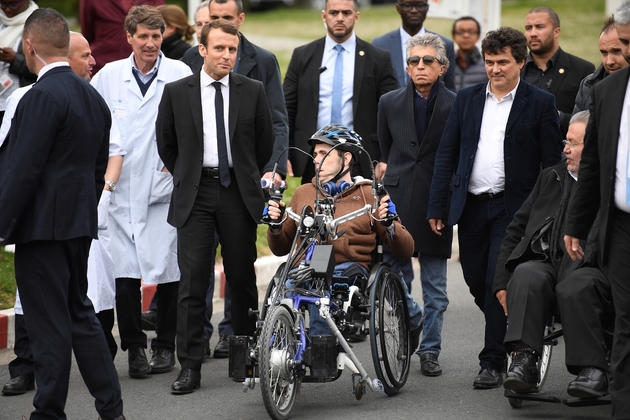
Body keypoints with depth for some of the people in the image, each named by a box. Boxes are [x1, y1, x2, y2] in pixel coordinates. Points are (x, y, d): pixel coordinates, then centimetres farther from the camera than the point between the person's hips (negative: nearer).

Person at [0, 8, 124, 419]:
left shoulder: (43, 97, -17)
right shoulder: (94, 97, 11)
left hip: (42, 227, -9)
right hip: (80, 225, 9)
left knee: (49, 324, -2)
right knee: (80, 315, 16)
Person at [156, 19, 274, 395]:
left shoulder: (253, 91, 3)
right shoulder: (177, 93, 2)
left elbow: (265, 141, 13)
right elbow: (166, 143, 13)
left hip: (239, 192, 1)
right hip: (196, 194, -1)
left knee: (243, 278, 6)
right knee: (193, 280, -5)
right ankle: (190, 367, -4)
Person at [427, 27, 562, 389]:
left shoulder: (540, 103, -1)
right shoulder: (467, 99, 10)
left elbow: (552, 163, -1)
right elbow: (447, 154, 11)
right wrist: (437, 206, 5)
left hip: (513, 209, -4)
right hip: (472, 206, 4)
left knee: (498, 284, -9)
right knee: (477, 282, 9)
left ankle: (493, 363, -2)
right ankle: (512, 335, 32)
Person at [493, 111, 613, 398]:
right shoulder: (552, 177, 25)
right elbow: (517, 230, 23)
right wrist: (502, 280, 13)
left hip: (592, 270, -5)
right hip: (547, 263, 5)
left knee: (575, 287, -36)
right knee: (526, 276, -28)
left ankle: (591, 369, -30)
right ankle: (524, 360, -37)